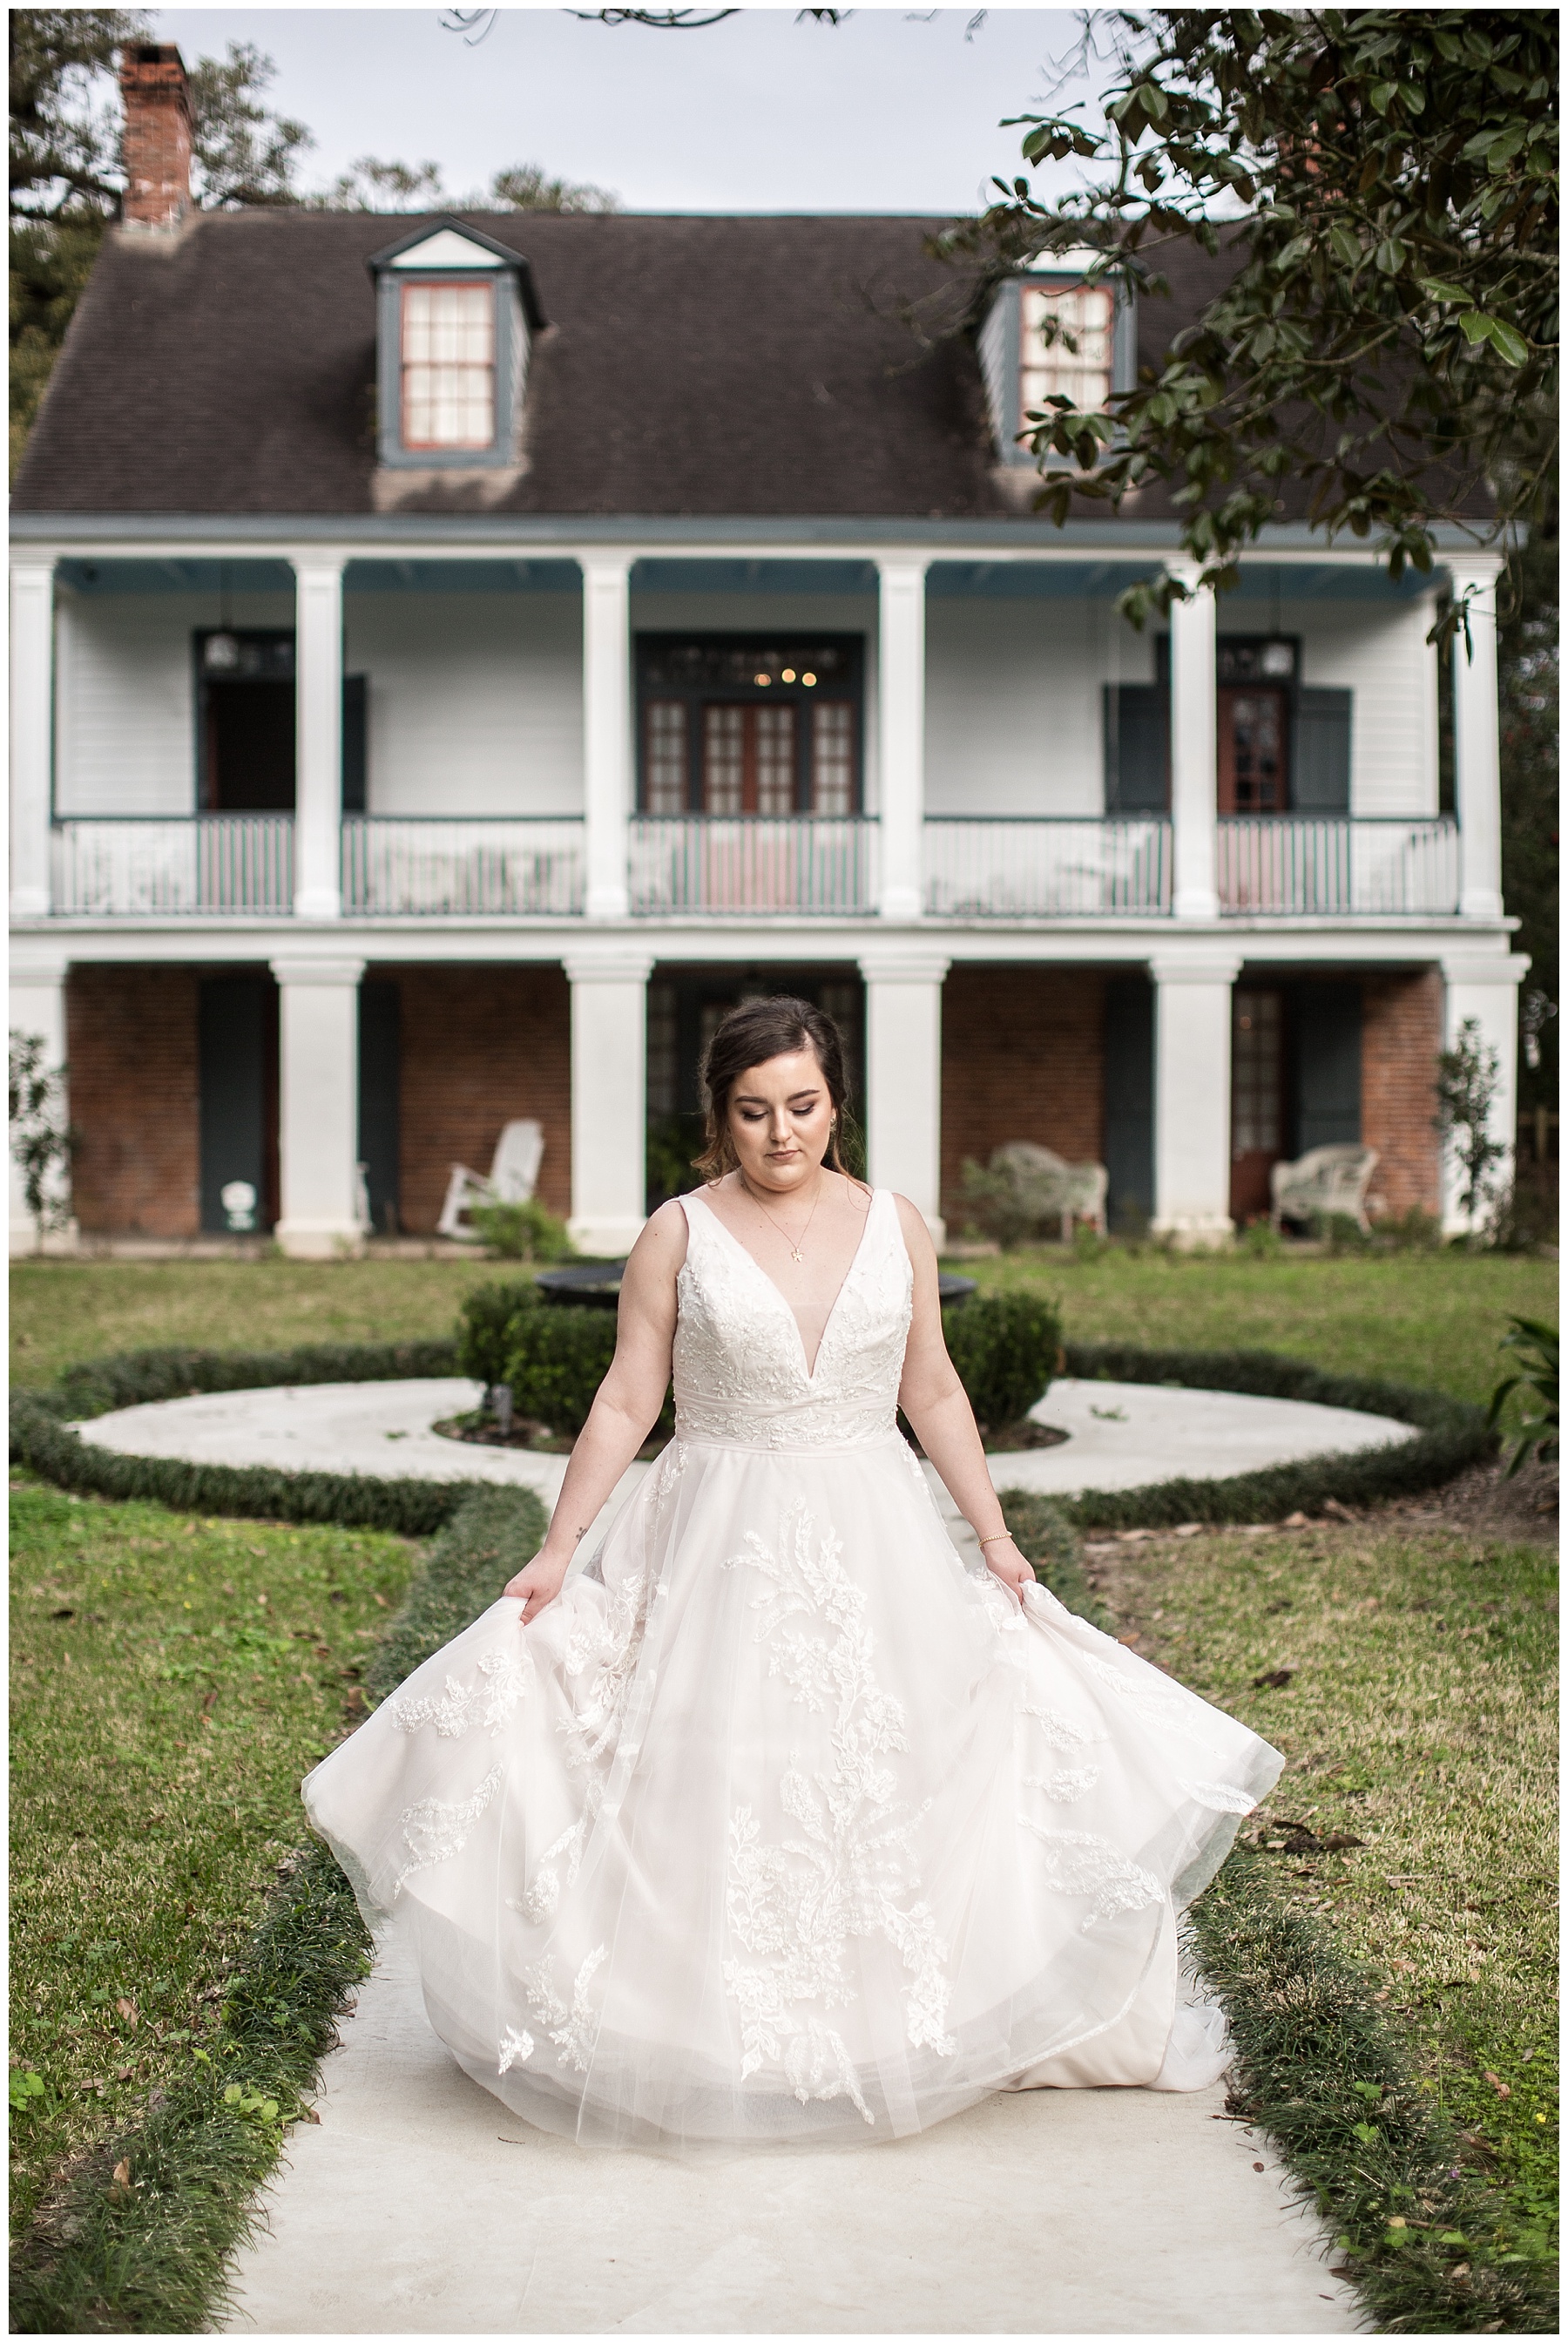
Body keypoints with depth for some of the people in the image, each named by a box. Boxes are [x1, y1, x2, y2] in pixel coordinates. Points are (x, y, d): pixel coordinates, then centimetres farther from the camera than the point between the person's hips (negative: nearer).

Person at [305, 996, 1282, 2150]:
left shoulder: (894, 1224, 3)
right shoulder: (680, 1235, -4)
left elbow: (935, 1392, 11)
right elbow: (626, 1405, -1)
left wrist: (995, 1535, 8)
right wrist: (557, 1552, -3)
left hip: (874, 1549, 2)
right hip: (720, 1551, -2)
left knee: (887, 1782, 3)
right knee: (712, 1793, 0)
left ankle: (902, 2032, 20)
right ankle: (706, 2044, 16)